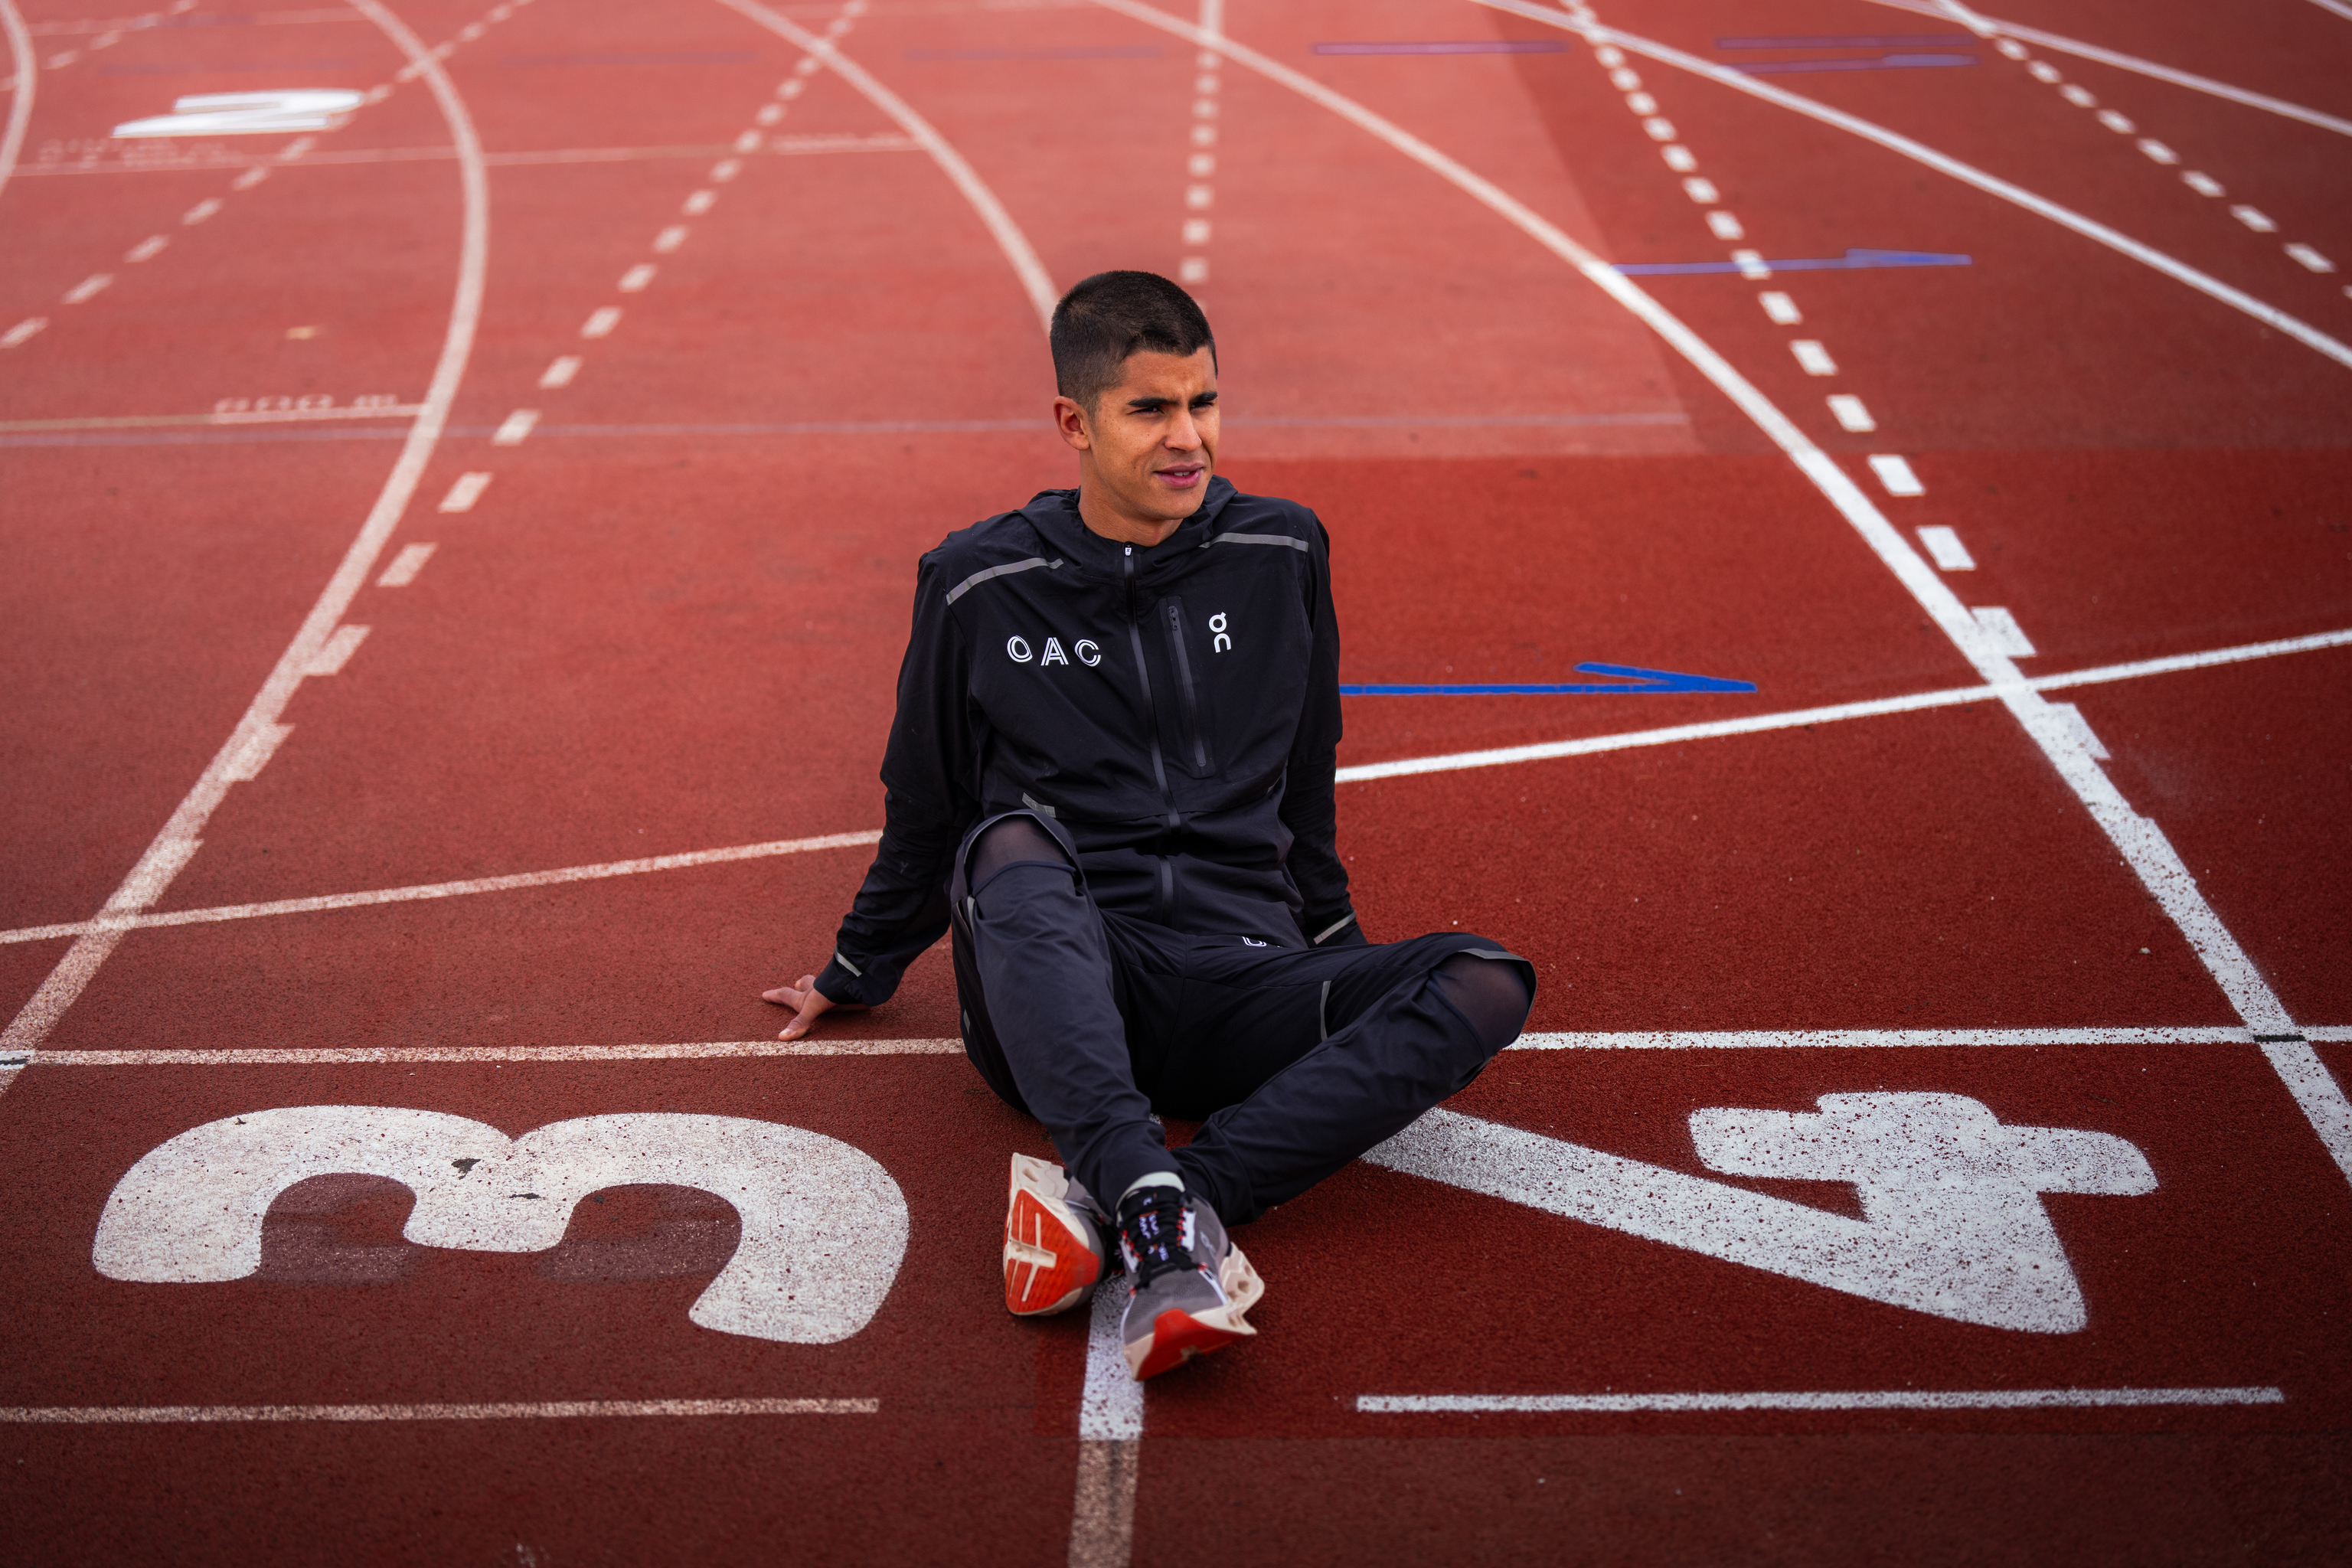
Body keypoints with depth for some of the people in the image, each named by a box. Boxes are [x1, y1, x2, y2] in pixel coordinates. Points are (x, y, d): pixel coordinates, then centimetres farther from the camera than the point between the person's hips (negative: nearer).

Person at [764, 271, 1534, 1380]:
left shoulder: (1281, 556, 10)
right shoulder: (981, 585, 3)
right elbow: (924, 801, 18)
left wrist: (1340, 959, 28)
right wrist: (859, 973, 26)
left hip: (1237, 977, 3)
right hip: (1052, 995, -2)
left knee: (1487, 985, -25)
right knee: (1015, 847, -36)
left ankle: (1109, 1201, -39)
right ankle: (1158, 1207, -54)